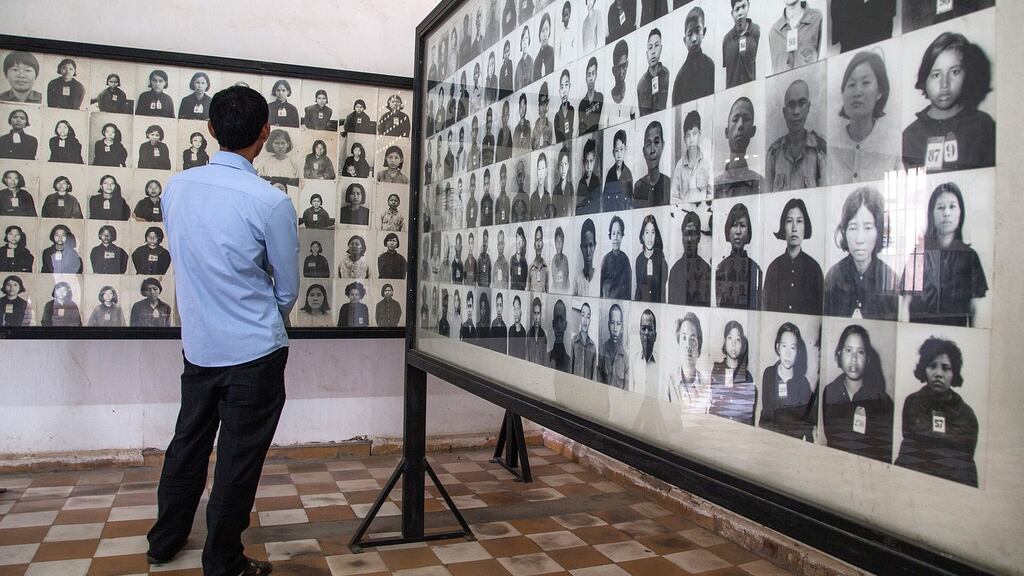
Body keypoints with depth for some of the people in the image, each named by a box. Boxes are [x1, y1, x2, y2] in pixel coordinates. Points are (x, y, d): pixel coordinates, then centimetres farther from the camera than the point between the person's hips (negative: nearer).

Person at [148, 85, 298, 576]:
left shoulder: (176, 187, -1)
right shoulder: (271, 202, -17)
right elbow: (288, 291, -5)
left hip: (197, 346, 6)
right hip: (255, 352, -5)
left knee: (188, 444, 21)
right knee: (239, 460, 7)